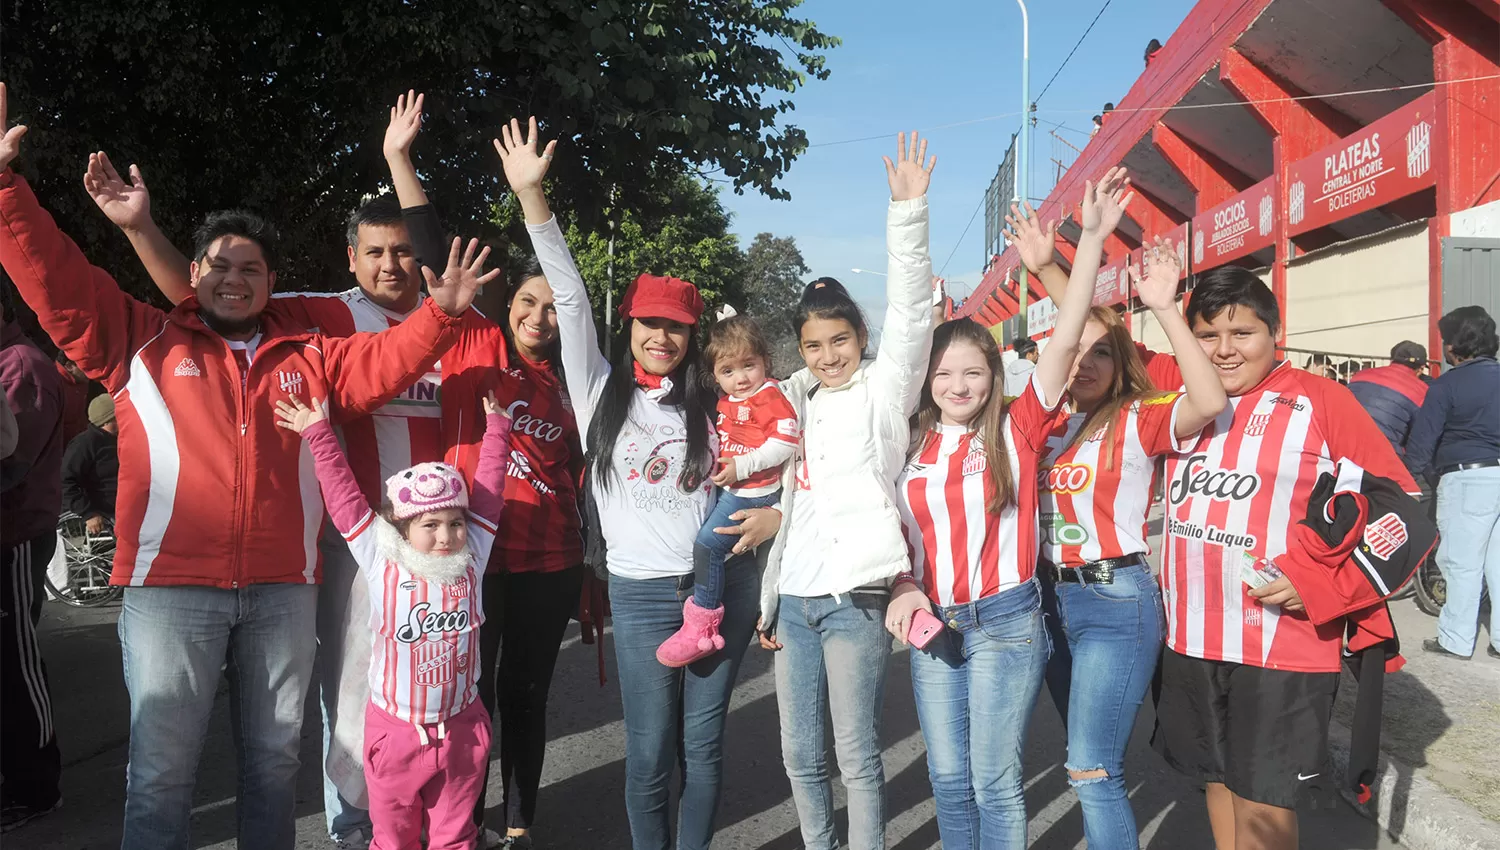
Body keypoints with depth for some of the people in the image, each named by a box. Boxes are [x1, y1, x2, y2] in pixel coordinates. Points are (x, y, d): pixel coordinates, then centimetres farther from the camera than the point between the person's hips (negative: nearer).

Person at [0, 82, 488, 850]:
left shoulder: (309, 357, 13)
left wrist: (441, 313, -9)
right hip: (170, 586, -2)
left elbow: (385, 362, 6)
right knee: (162, 770, 1)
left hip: (282, 587, 3)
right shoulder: (143, 341, 7)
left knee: (273, 757, 14)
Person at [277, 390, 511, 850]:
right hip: (395, 729, -1)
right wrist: (319, 435, -3)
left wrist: (495, 427, 6)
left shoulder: (471, 557, -2)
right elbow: (345, 499, -6)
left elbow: (488, 491, 3)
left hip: (461, 728, 1)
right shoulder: (381, 563, -7)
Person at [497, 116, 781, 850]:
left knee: (702, 747, 9)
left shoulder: (711, 405, 8)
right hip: (642, 594, -1)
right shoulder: (601, 392, 3)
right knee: (650, 753, 2)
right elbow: (569, 300, -5)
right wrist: (530, 195, -12)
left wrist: (778, 512, -1)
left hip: (722, 586, 2)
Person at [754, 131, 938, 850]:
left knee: (857, 755, 0)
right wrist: (768, 599, 14)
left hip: (855, 596, -5)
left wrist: (908, 209, -24)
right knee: (800, 754, 12)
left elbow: (910, 313, -15)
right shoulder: (795, 401, 15)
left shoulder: (883, 388, 1)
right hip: (794, 597, 6)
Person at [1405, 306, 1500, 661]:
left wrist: (1416, 470, 6)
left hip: (1467, 478, -6)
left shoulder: (1447, 386, -8)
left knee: (1462, 562, 0)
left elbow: (1421, 442, -10)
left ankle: (1456, 640, 7)